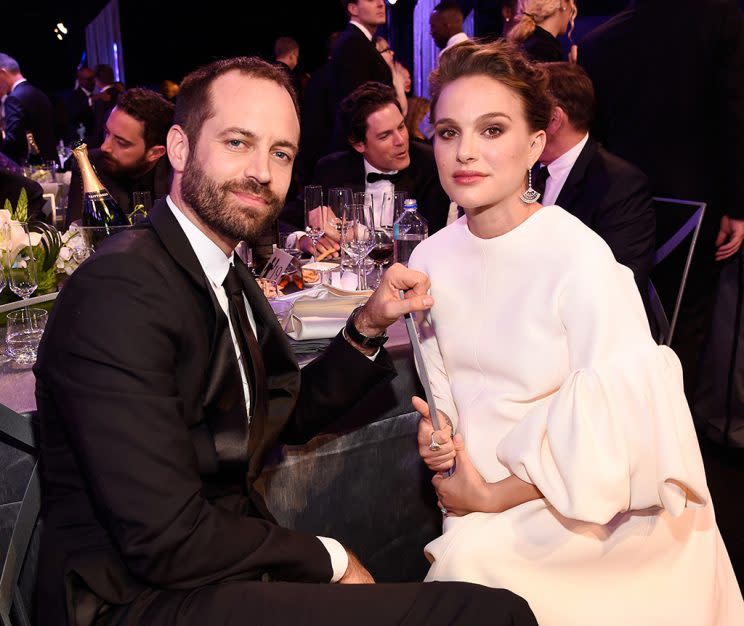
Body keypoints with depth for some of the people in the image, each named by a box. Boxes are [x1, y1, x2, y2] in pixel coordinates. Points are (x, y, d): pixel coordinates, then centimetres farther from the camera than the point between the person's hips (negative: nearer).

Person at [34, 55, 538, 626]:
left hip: (223, 569, 8)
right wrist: (325, 557, -9)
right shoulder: (120, 291, -20)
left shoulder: (231, 275, 7)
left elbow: (292, 415, 16)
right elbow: (166, 543, -23)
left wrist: (369, 325, 2)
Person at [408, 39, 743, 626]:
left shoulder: (580, 259, -21)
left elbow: (615, 432, -21)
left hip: (595, 513, -5)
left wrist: (495, 495, -15)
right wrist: (437, 430, -8)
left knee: (470, 559, -24)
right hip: (481, 497, 5)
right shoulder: (431, 258, -3)